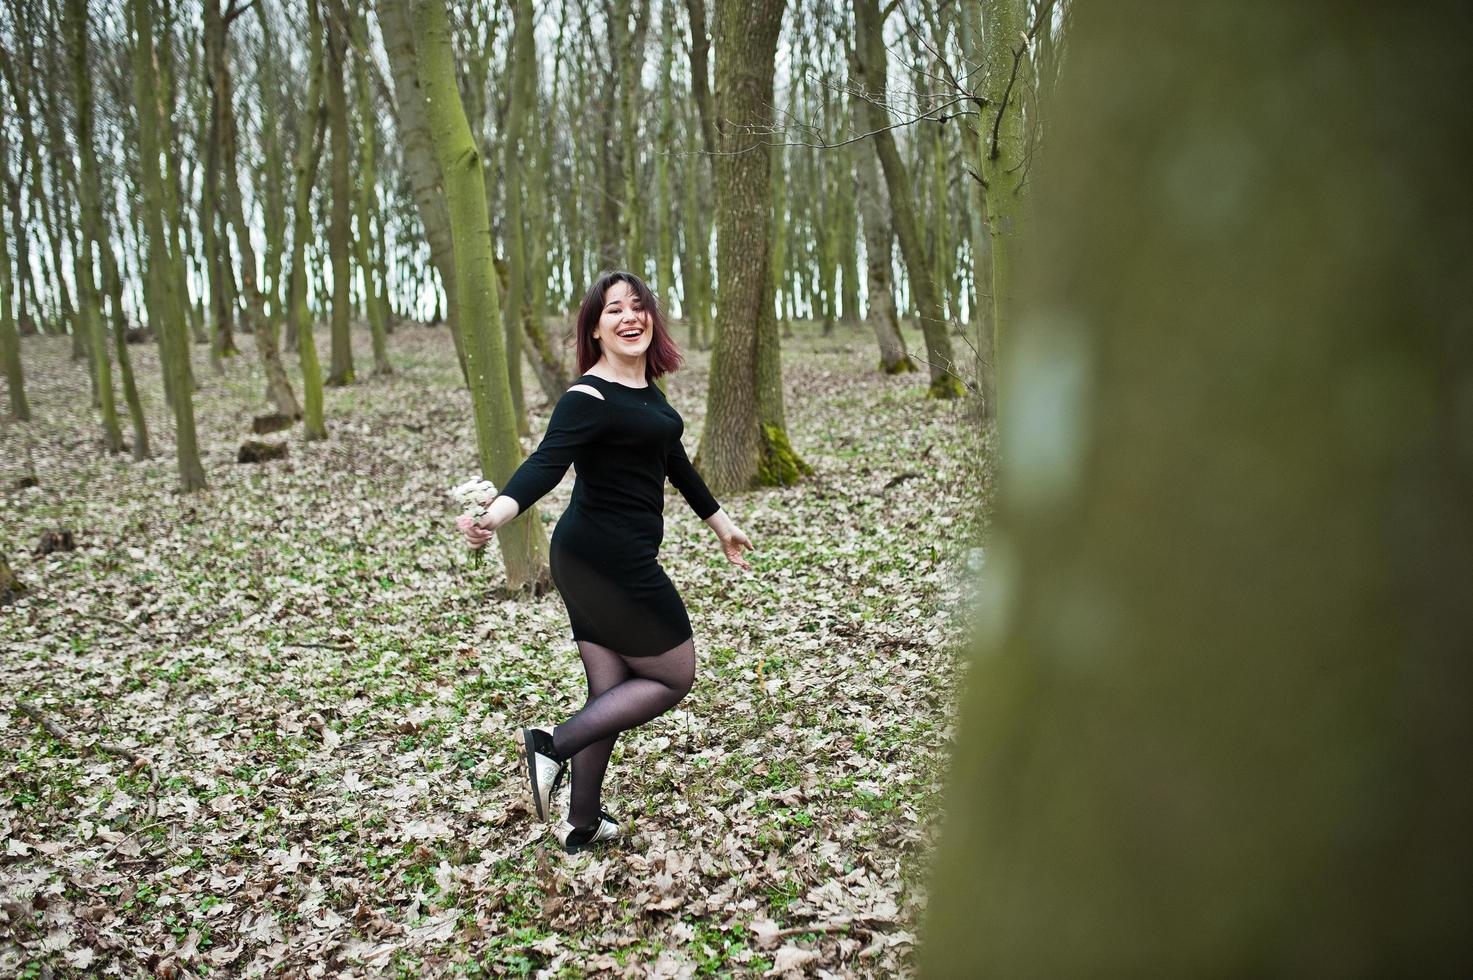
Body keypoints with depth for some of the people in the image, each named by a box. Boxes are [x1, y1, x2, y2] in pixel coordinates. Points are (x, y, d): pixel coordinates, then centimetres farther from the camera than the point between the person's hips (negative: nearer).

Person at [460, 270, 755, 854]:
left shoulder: (647, 389, 11)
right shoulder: (589, 397, -17)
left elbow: (674, 460, 24)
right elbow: (545, 463, -30)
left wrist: (720, 522, 33)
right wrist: (495, 515, -49)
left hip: (594, 560, 9)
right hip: (611, 559, -9)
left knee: (610, 693, 14)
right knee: (674, 677, 3)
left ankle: (582, 825, 25)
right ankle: (552, 748, 2)